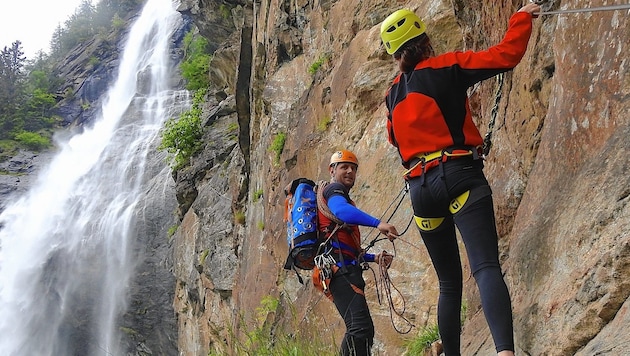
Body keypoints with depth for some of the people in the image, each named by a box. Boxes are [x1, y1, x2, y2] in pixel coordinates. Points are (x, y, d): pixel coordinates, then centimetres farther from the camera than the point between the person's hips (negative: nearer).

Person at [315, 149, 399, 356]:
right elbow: (340, 210, -23)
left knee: (358, 330, 6)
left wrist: (374, 258, 18)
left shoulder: (340, 195, 34)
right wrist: (378, 223, -34)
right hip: (340, 267, -11)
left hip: (343, 268, 11)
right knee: (362, 327, -25)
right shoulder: (334, 190, 5)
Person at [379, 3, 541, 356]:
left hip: (420, 189, 5)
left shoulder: (393, 94, 19)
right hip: (461, 177, -5)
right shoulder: (446, 67, 2)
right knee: (486, 266, -20)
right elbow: (506, 55, -4)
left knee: (449, 283, 17)